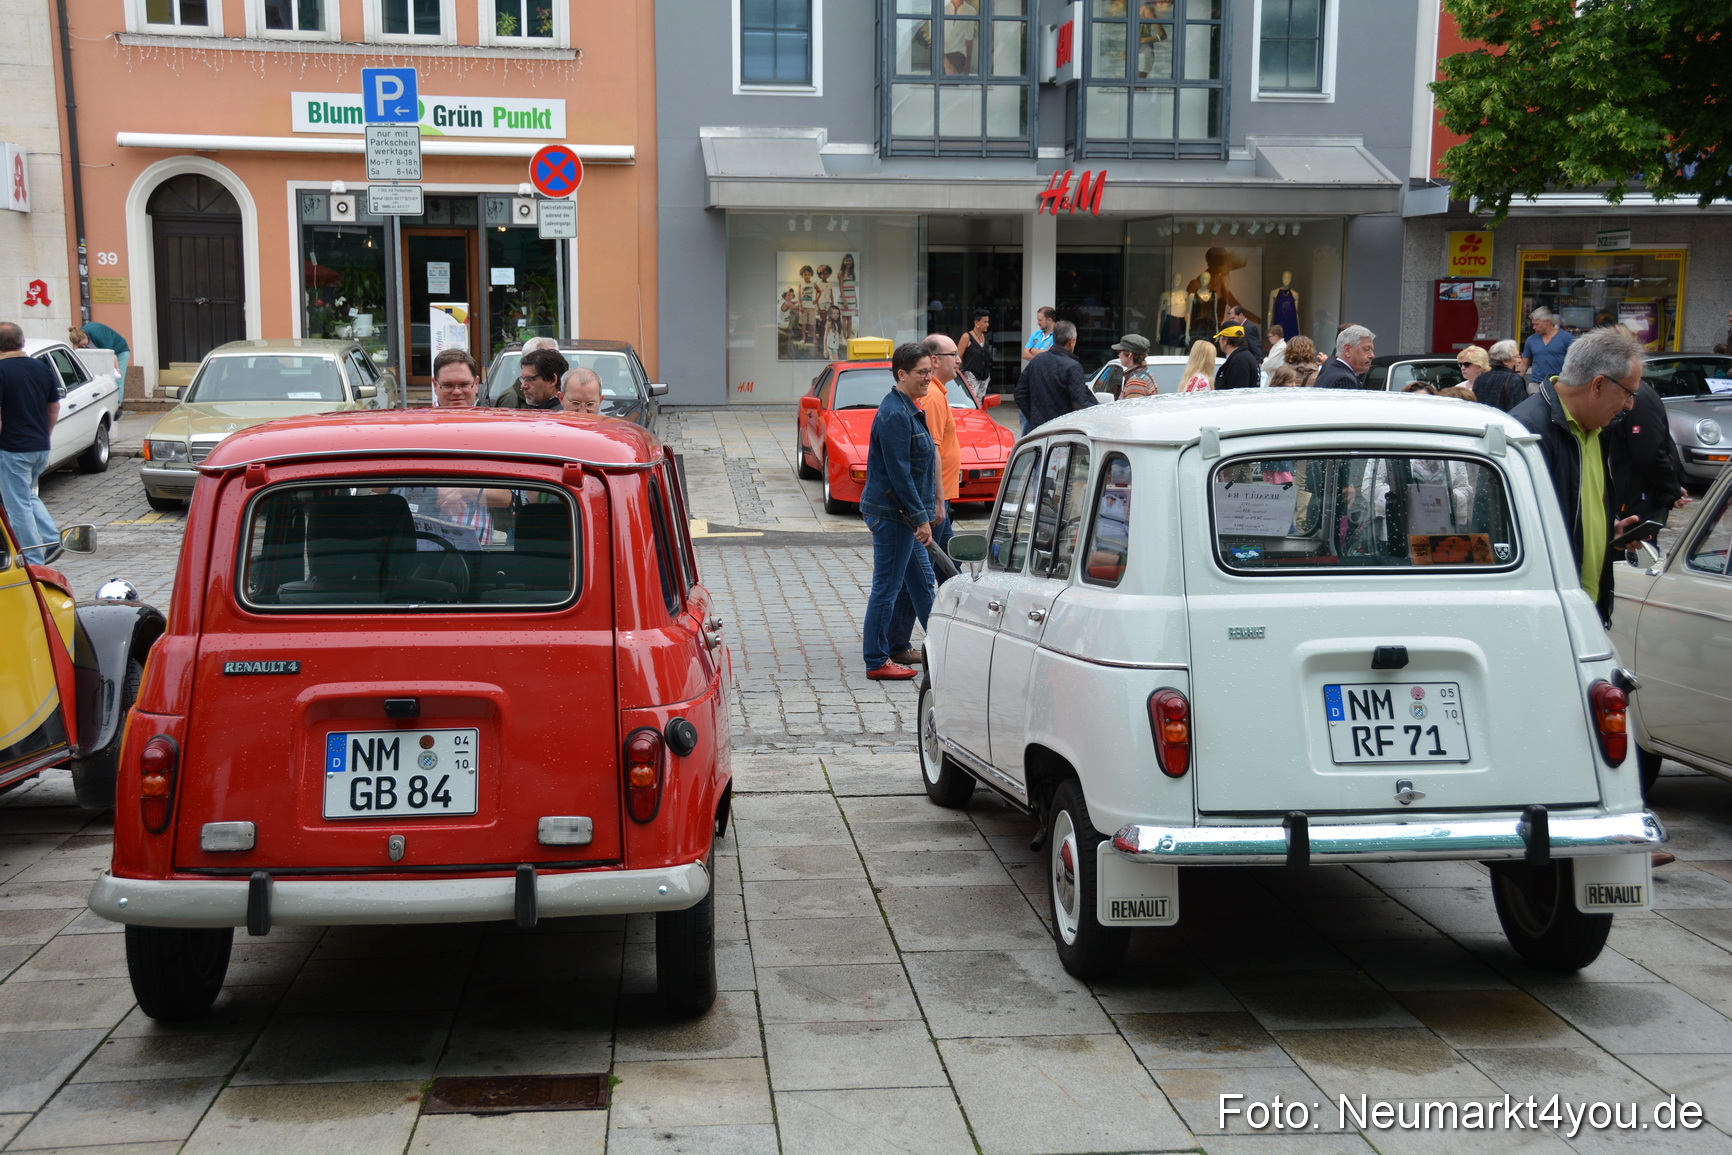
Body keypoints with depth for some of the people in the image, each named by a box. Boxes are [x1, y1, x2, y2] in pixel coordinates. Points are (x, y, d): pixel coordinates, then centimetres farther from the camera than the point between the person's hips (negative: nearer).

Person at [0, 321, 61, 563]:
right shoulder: (43, 369, 5)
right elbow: (54, 409, 12)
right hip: (41, 448, 7)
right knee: (29, 497, 24)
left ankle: (33, 561, 3)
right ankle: (52, 537, 9)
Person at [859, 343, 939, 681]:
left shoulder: (907, 409, 14)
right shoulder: (894, 414, -19)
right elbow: (898, 473, -22)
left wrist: (923, 513, 19)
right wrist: (921, 517, -20)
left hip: (901, 514, 10)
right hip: (891, 513, -10)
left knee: (922, 583, 17)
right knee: (887, 586, -2)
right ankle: (876, 662, 6)